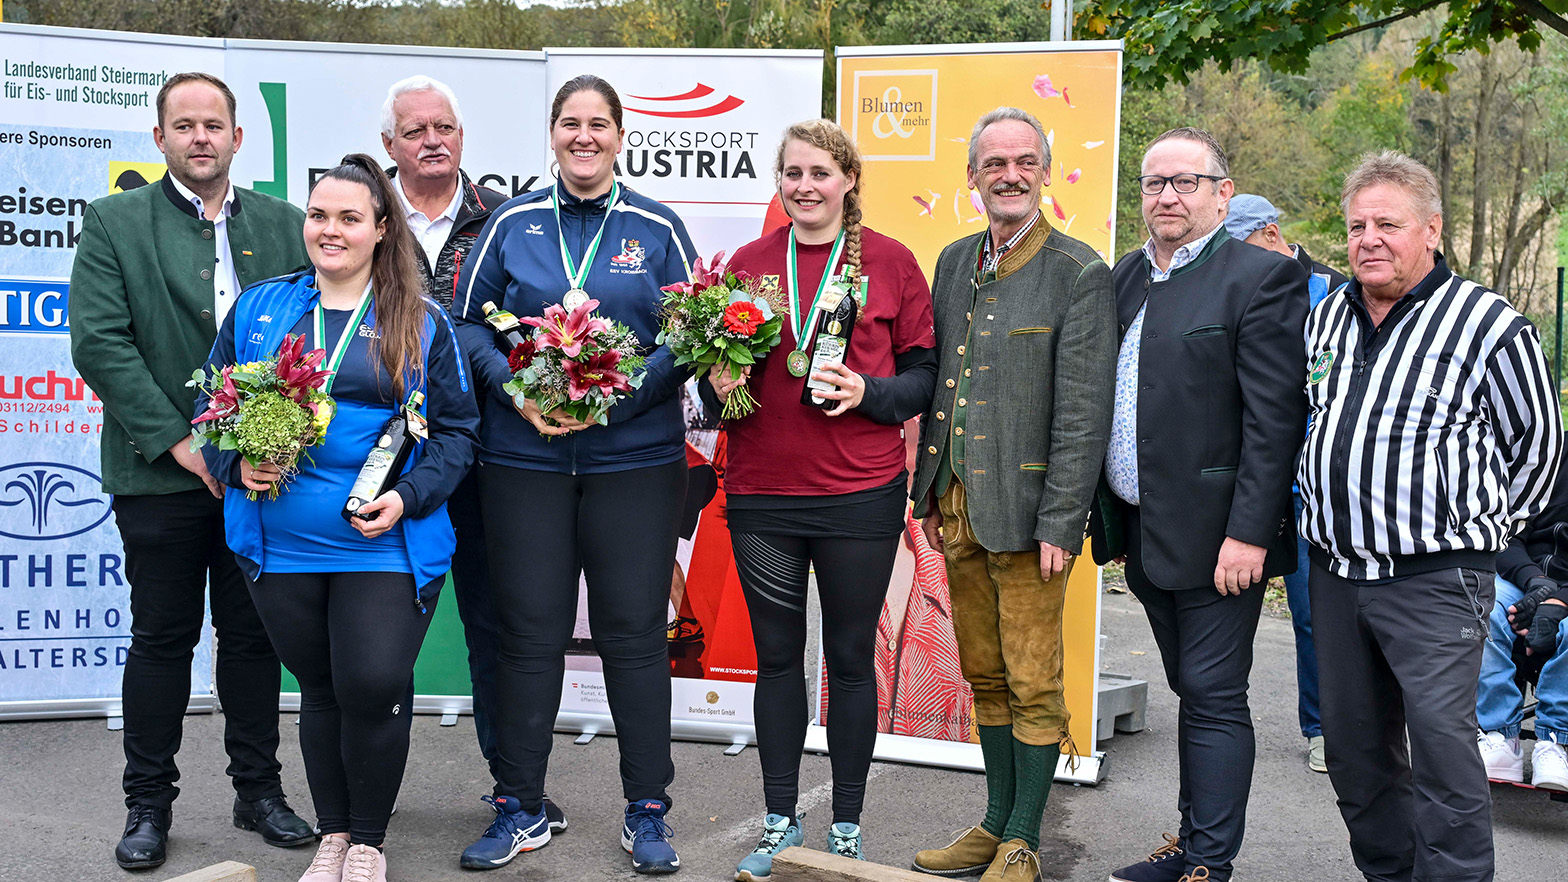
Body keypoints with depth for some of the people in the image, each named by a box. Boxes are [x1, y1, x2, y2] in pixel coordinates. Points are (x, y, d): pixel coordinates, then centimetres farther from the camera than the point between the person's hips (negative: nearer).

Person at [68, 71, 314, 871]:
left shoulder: (284, 225, 8)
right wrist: (178, 442, -14)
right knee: (161, 638, 7)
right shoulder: (113, 224, 2)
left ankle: (258, 790, 24)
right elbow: (98, 343, -7)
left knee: (253, 636, 11)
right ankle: (148, 804, 20)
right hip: (161, 472, -2)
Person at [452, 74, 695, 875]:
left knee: (635, 630, 4)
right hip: (524, 456, 1)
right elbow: (468, 321, 8)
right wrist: (517, 387, -10)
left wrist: (616, 395, -12)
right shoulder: (512, 223, 7)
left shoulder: (657, 229, 5)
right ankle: (519, 808, 19)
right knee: (528, 630, 6)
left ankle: (647, 810, 16)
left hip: (635, 456, 0)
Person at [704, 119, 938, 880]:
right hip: (760, 495, 2)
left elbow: (925, 372, 2)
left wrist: (869, 392, -15)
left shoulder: (890, 261, 1)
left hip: (859, 497, -2)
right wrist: (720, 384, -6)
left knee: (851, 659, 7)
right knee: (776, 658, 11)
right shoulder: (748, 262, 8)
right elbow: (719, 364, 15)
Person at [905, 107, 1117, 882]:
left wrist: (1060, 522, -16)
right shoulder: (955, 261, 12)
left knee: (1033, 684, 3)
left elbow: (1083, 410, -12)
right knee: (985, 675, 15)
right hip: (959, 502, 6)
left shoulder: (1079, 274, -8)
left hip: (1026, 507, -6)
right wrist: (930, 491, 12)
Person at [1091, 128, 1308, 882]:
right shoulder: (1125, 276, 13)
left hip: (1215, 534, -7)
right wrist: (1101, 509, 12)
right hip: (1144, 530, 7)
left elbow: (1275, 418, -15)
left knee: (1213, 697, 0)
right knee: (1192, 692, 17)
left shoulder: (1261, 277, -9)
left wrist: (1248, 533, -19)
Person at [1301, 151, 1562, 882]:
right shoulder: (1328, 318, 9)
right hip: (1334, 571, 6)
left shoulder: (1490, 326, -9)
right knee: (1353, 743, 14)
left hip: (1433, 580, -6)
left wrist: (1485, 531, 5)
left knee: (1441, 745, -8)